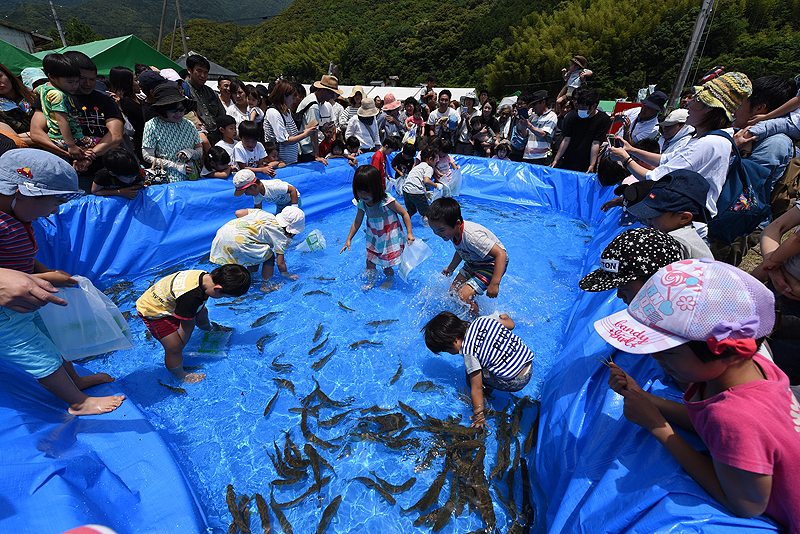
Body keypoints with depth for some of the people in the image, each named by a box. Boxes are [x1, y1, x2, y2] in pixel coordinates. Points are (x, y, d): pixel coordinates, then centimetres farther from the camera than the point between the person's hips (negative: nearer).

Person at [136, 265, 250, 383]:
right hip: (152, 312, -9)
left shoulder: (204, 276, -18)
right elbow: (187, 325, -25)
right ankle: (181, 376, 18)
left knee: (202, 312, 26)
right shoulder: (190, 297, -44)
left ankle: (209, 327, 61)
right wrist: (181, 346, -9)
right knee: (174, 348, -10)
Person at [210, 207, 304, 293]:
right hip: (236, 242, -8)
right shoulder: (281, 237, 0)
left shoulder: (263, 213, 17)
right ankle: (266, 285, 13)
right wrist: (288, 276, 20)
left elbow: (238, 212, 20)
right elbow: (280, 264, 3)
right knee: (269, 256, 5)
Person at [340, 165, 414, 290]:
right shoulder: (362, 203, -10)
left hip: (389, 238, -5)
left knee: (385, 264, 3)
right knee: (370, 261, 8)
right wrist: (348, 240, 5)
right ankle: (370, 281, 35)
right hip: (374, 239, 5)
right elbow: (357, 222, 4)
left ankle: (389, 280, 36)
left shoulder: (387, 201, -27)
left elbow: (404, 214, -16)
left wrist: (409, 233, -21)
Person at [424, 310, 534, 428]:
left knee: (472, 374, 2)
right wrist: (503, 317, 36)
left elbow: (477, 389, -13)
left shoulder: (468, 352, -18)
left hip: (515, 382, -8)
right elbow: (511, 324, 13)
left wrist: (479, 416, -2)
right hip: (530, 366, 8)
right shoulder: (482, 320, -2)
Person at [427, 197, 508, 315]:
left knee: (464, 297, -20)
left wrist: (494, 284, -42)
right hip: (474, 262, 9)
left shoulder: (472, 237, -38)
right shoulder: (452, 230, -10)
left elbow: (501, 254, -40)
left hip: (492, 264, -9)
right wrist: (451, 268, 15)